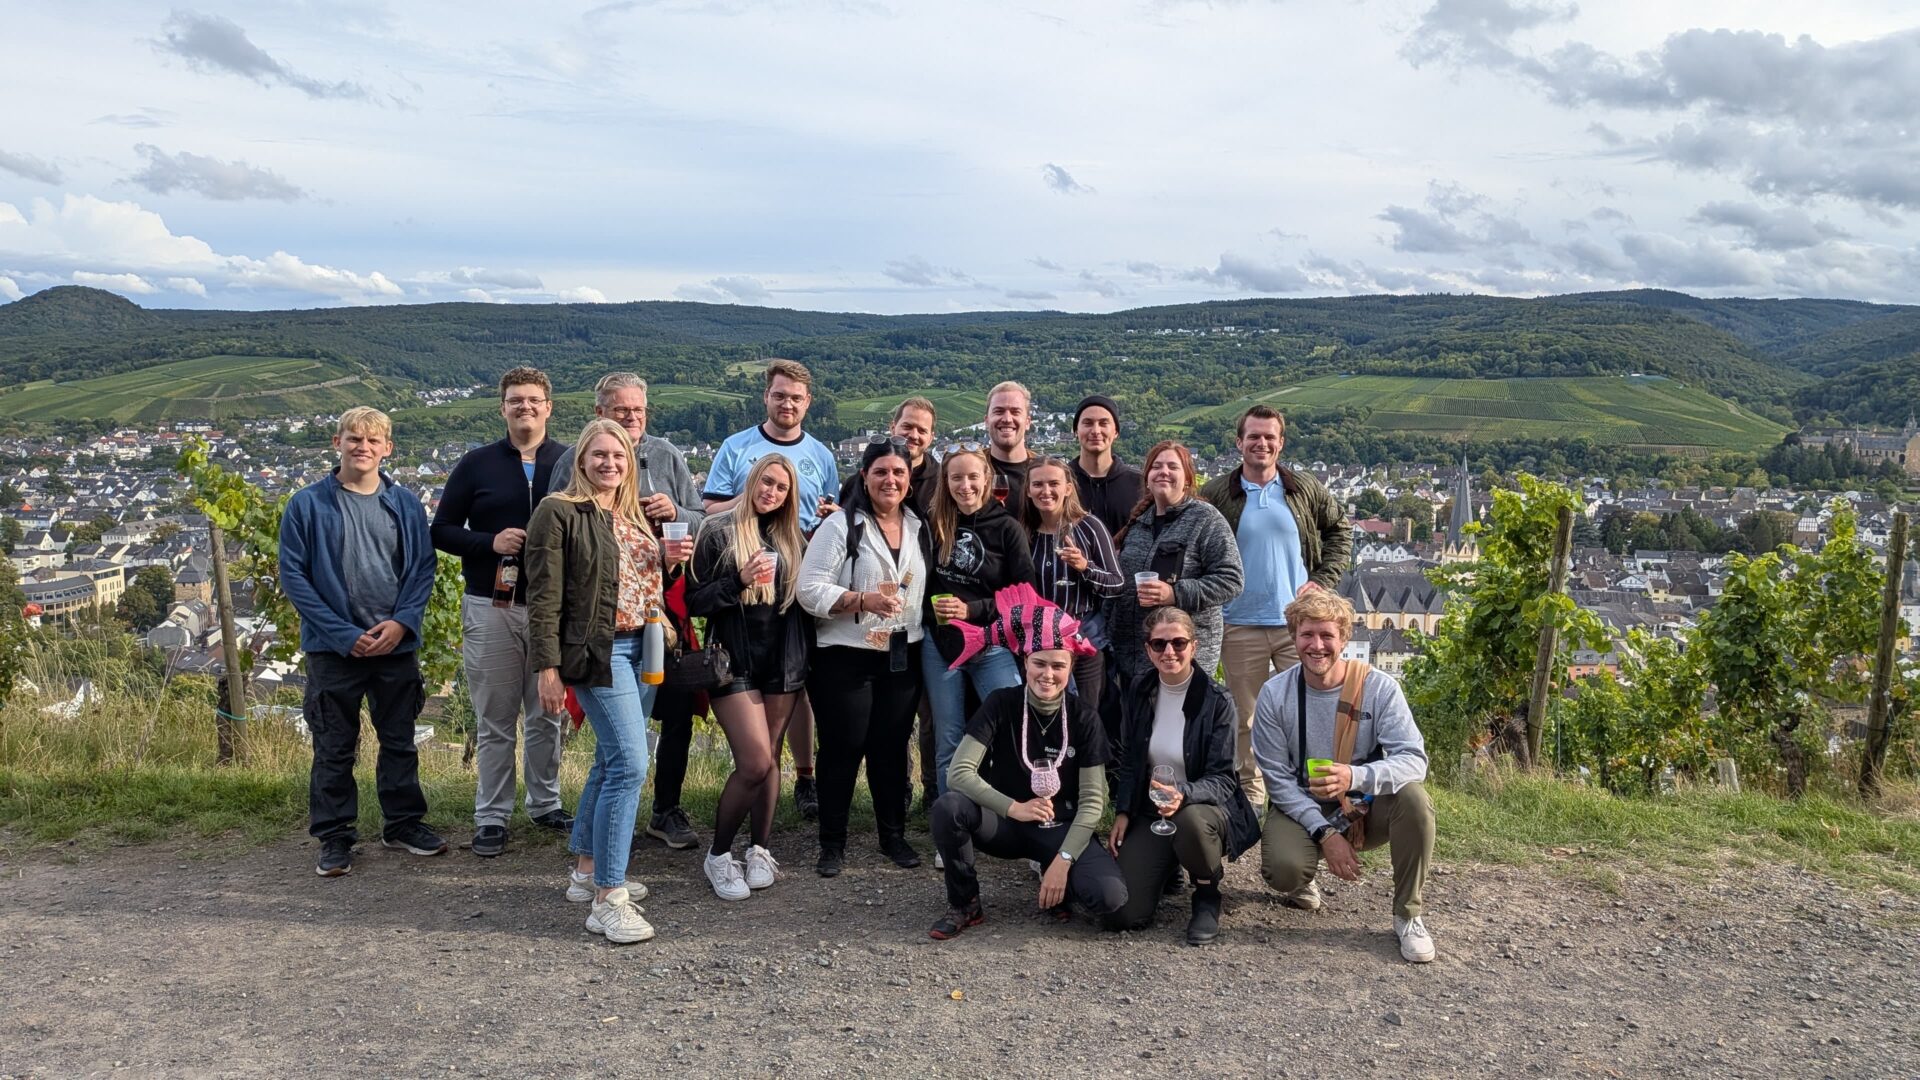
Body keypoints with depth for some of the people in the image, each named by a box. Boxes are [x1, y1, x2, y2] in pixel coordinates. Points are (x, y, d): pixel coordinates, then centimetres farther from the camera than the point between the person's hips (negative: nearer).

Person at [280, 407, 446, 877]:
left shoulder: (406, 504, 4)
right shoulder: (308, 504, -4)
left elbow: (423, 568, 4)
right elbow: (293, 576, -5)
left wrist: (402, 622, -11)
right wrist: (345, 634, -12)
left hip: (397, 644, 2)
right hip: (334, 646, -2)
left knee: (400, 740, 13)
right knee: (334, 748, 6)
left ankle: (403, 822, 28)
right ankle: (334, 837, 19)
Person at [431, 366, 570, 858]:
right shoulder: (476, 464, 4)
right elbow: (442, 530, 5)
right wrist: (490, 541, -13)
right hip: (491, 609, 0)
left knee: (548, 715, 11)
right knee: (494, 721, 6)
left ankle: (546, 803, 27)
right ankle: (492, 817, 17)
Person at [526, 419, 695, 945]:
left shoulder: (635, 515, 15)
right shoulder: (558, 512, -6)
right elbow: (543, 596, -10)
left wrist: (667, 561, 1)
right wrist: (548, 669, -15)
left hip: (641, 649, 8)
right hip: (597, 653, -8)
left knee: (611, 761, 15)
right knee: (630, 764, -14)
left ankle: (587, 871, 30)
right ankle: (608, 898, -7)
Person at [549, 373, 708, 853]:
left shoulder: (667, 456, 8)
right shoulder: (574, 460, 3)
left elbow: (703, 523, 9)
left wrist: (675, 513, -11)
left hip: (664, 602, 2)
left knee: (679, 709, 3)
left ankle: (666, 811, 20)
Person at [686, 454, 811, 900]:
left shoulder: (790, 537, 12)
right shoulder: (718, 532, -2)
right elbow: (695, 599, -6)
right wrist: (739, 581, -19)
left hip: (783, 660, 4)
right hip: (735, 660, -4)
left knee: (768, 759, 7)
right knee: (755, 761, -11)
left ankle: (759, 850, 22)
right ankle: (719, 855, 8)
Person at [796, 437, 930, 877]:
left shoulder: (920, 528, 10)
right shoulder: (841, 526, -8)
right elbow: (810, 588, -13)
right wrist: (862, 600, -24)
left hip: (903, 656, 4)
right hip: (846, 657, -4)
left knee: (892, 746, 11)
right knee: (843, 748, 1)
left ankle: (893, 835, 25)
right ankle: (832, 843, 15)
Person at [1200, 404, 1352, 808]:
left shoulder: (1306, 490, 5)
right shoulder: (1216, 495, 1)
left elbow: (1340, 531, 17)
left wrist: (1324, 580, 6)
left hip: (1299, 622, 1)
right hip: (1240, 625, -1)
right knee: (1246, 716, 8)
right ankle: (1250, 791, 21)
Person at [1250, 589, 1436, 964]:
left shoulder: (1379, 687, -13)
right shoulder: (1274, 694, -11)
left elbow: (1414, 759, -22)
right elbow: (1278, 778, -10)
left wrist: (1356, 777, -41)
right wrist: (1324, 832, -21)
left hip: (1366, 809, 1)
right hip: (1302, 808, 0)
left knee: (1413, 795, -31)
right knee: (1283, 872, -30)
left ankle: (1409, 915, -11)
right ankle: (1301, 882, 13)